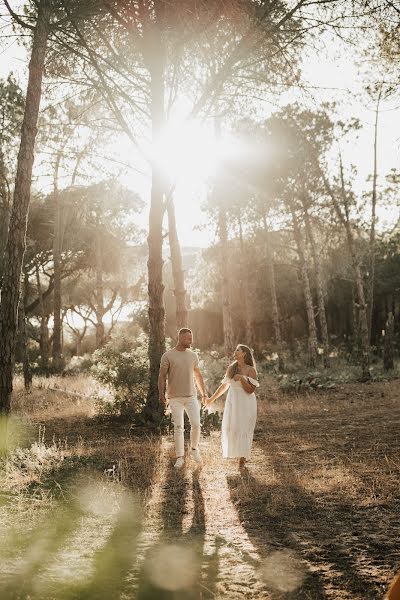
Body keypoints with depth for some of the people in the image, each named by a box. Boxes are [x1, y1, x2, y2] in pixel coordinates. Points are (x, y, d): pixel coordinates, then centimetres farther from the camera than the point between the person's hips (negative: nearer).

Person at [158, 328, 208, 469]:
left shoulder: (193, 355, 7)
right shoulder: (168, 356, -5)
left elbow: (198, 375, 16)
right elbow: (162, 376, -4)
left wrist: (203, 393, 15)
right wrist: (161, 394, -14)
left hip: (191, 396, 3)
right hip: (175, 398, -3)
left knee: (196, 424, -5)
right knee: (178, 427, -2)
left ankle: (194, 449, 20)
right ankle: (180, 458, 8)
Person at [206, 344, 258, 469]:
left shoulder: (251, 370, -8)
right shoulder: (231, 368, 7)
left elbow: (251, 390, -12)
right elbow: (224, 386, 17)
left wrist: (241, 378, -23)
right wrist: (211, 398, 20)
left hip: (246, 403, -5)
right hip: (232, 402, 5)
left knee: (243, 429, -3)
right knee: (230, 428, 1)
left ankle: (243, 457, 11)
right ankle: (236, 451, 22)